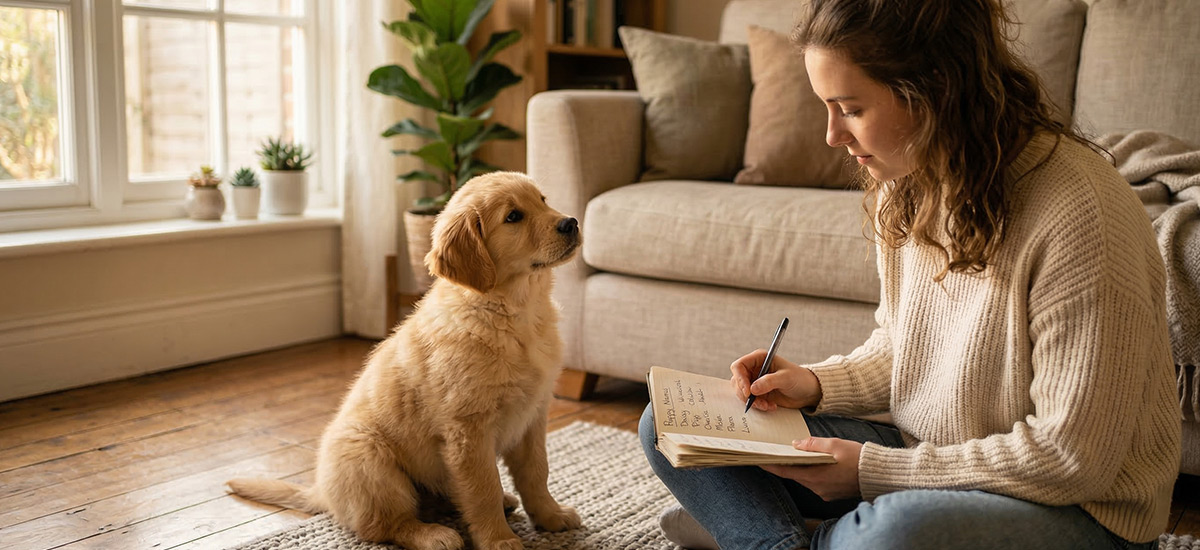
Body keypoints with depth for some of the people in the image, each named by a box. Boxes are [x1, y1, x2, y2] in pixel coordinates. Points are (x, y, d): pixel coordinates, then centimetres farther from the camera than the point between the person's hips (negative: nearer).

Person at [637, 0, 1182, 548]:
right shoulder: (904, 185, -2)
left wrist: (872, 469, -22)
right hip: (927, 460, 7)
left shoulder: (1079, 214, -26)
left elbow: (1074, 457, -24)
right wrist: (817, 384, -6)